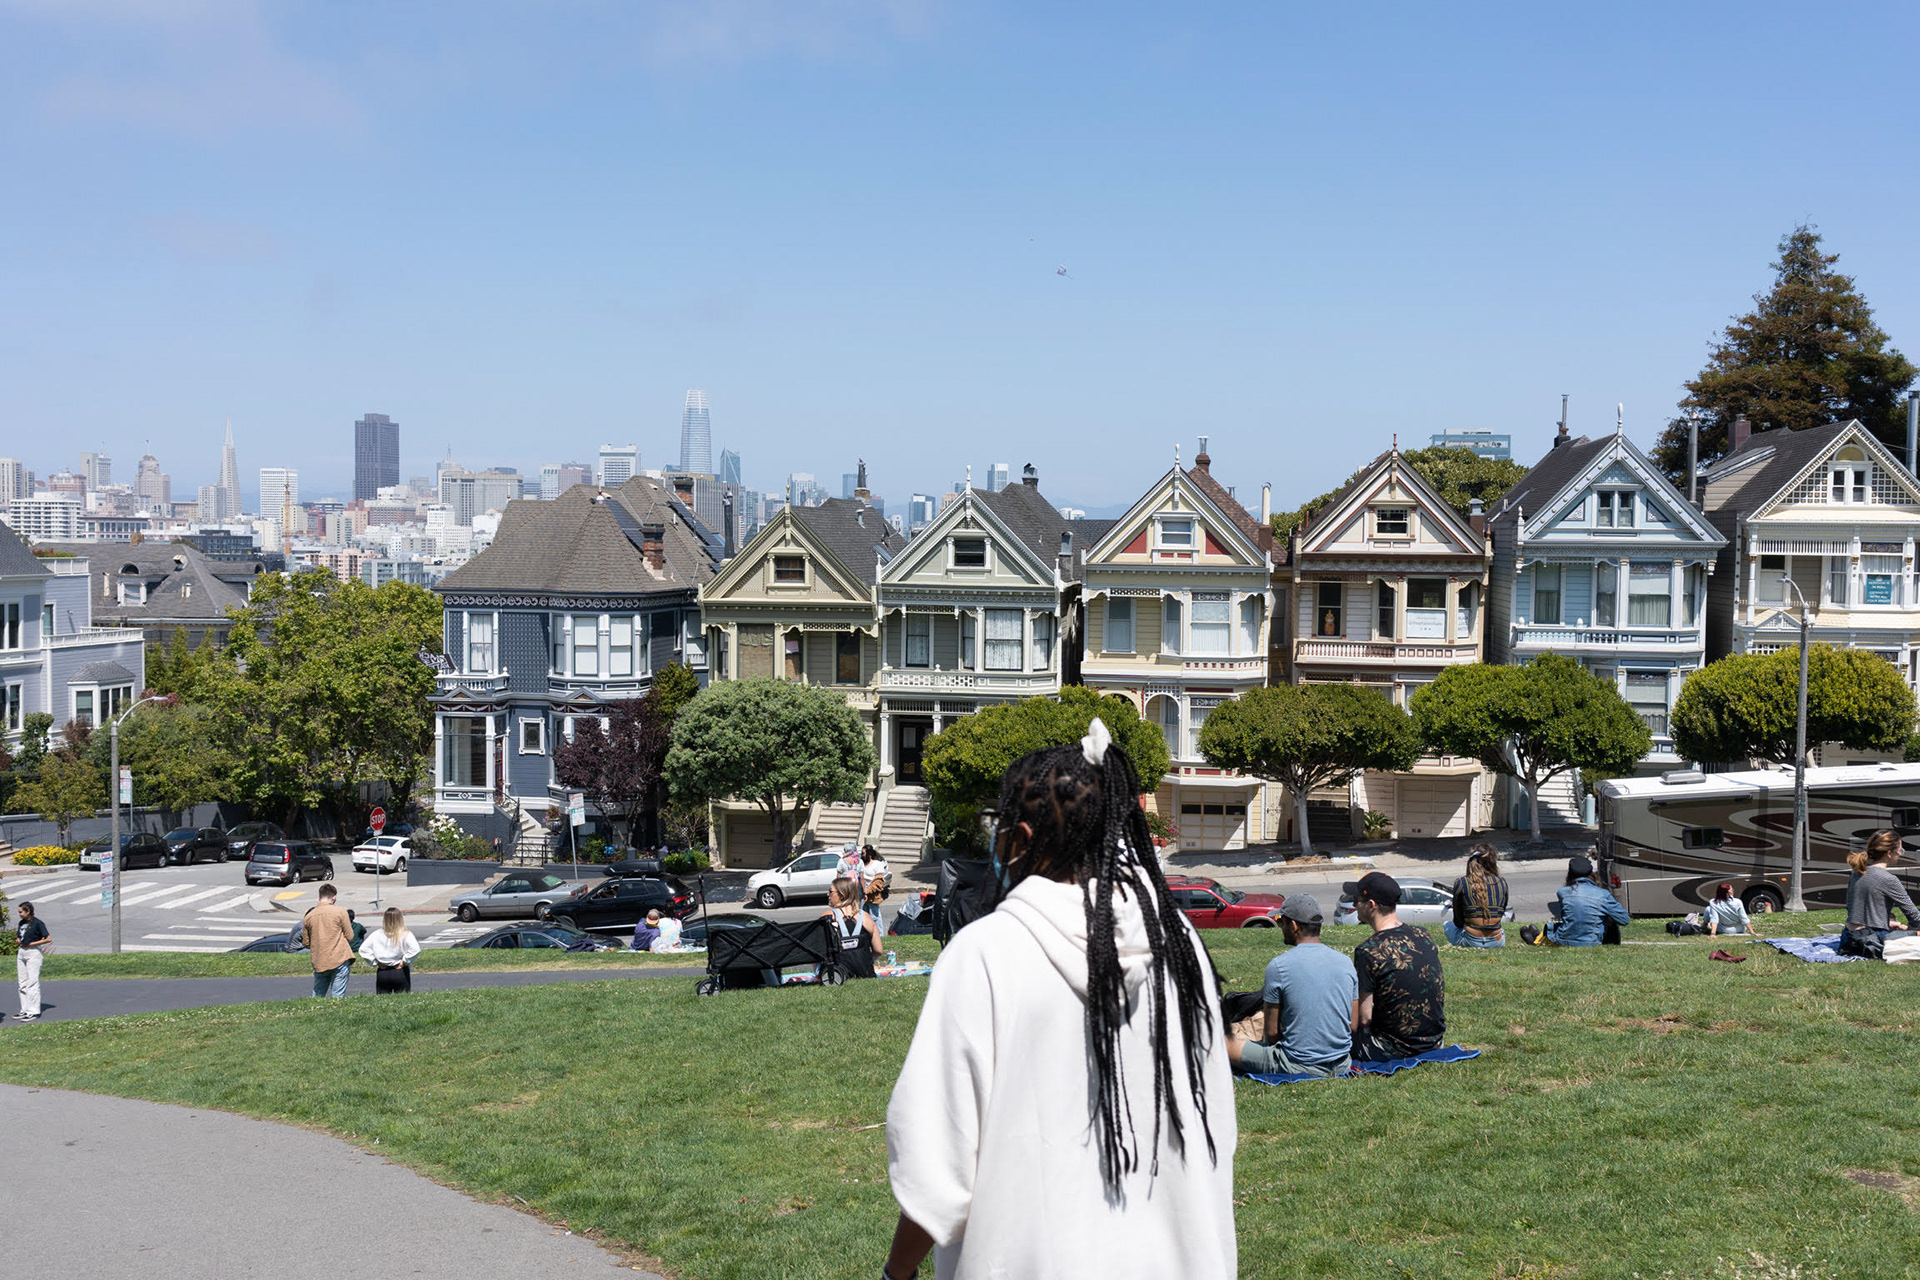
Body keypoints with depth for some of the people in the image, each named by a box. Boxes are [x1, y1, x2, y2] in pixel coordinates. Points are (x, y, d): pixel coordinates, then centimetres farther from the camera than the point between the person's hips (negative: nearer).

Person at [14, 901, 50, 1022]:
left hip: (34, 953, -8)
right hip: (21, 952, 8)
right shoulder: (21, 923, 12)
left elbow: (48, 939, -12)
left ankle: (33, 1011, -9)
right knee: (23, 984, 10)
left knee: (32, 983, -9)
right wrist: (17, 940, 1)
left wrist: (32, 943, -15)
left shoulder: (37, 923, -11)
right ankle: (25, 1011, 17)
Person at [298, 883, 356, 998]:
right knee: (337, 997, -1)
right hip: (339, 960, -3)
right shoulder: (340, 912, -5)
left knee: (317, 995, 16)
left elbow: (305, 943, 11)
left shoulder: (309, 916, 5)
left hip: (319, 963, 3)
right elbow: (350, 937, -2)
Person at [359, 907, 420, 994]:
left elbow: (363, 950, -1)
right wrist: (404, 962, -9)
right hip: (401, 973, -2)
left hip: (381, 973, 2)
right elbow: (415, 949, -22)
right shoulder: (406, 935, -9)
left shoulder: (376, 935, 1)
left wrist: (375, 963, 2)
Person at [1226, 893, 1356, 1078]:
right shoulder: (1346, 962, 2)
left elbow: (1272, 1032, -8)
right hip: (1342, 1065, 6)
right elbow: (1353, 1026, 7)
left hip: (1299, 1067, -6)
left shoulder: (1278, 966, -13)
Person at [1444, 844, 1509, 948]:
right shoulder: (1502, 883, 2)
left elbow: (1458, 922, 3)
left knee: (1447, 925, 31)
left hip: (1471, 943, -2)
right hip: (1497, 943, 2)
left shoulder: (1460, 884, -5)